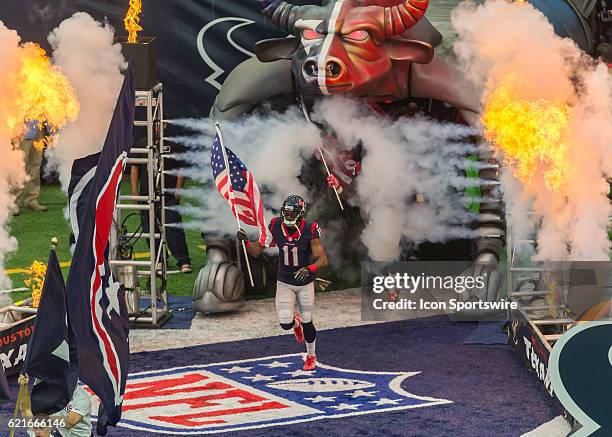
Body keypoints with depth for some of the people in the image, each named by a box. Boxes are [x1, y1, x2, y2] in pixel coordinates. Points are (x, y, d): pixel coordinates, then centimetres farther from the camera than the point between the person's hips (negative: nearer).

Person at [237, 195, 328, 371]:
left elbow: (323, 259, -23)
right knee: (285, 324, -6)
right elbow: (257, 250, -11)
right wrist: (245, 241, -30)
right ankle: (295, 323, 34)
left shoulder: (309, 230, -22)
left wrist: (309, 269, -42)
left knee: (307, 322, 9)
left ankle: (311, 356, 36)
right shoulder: (276, 226, -15)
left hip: (305, 282, -2)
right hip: (284, 283, 2)